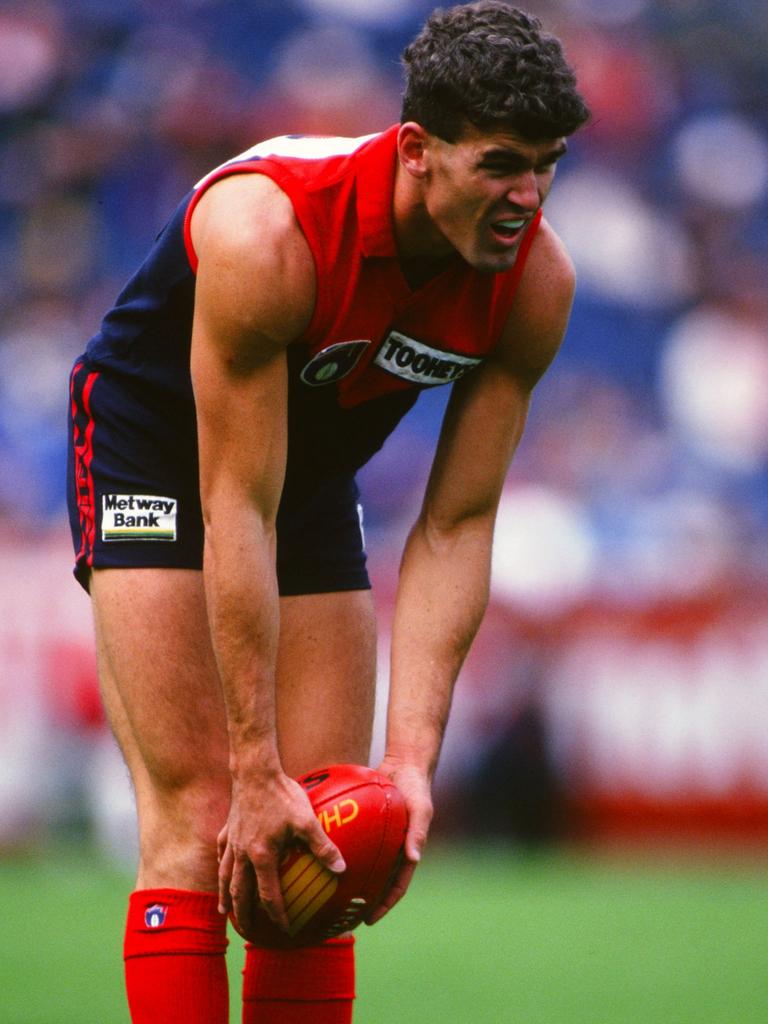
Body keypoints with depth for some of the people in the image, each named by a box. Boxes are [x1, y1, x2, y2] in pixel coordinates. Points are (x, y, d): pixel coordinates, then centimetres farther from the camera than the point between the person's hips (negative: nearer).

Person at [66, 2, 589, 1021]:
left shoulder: (538, 282, -21)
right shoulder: (265, 231, -36)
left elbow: (456, 527, -16)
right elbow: (237, 514, -32)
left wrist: (413, 757, -23)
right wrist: (257, 770, -31)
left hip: (318, 472, 5)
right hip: (153, 450, -5)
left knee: (327, 837, -3)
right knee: (199, 818, -16)